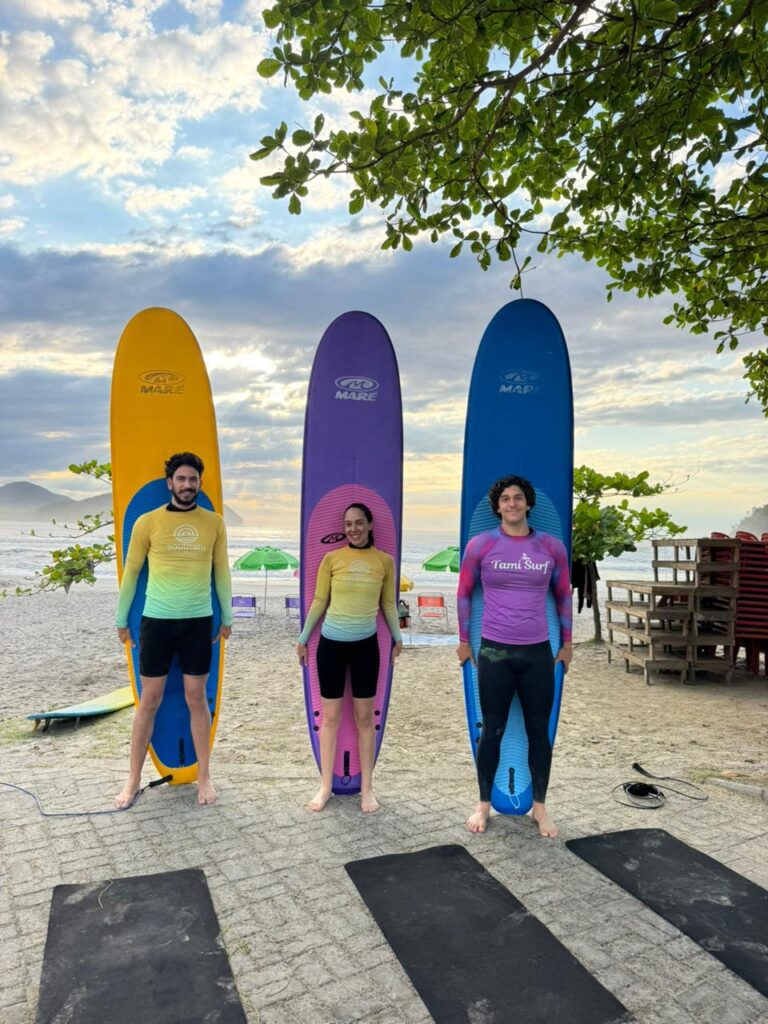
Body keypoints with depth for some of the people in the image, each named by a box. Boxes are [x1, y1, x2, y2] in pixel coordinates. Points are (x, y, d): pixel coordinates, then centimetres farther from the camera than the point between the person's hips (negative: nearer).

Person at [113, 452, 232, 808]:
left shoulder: (214, 523, 1)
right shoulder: (148, 522, -3)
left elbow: (221, 573, 9)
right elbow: (130, 572, 4)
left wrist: (227, 617, 12)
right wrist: (121, 619, 8)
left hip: (198, 621, 1)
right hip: (157, 620, -1)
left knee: (197, 699, 8)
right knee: (149, 700, 7)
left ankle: (204, 777, 20)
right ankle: (133, 780, 21)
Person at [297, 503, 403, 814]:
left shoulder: (385, 561, -1)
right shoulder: (331, 559, -3)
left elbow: (389, 604, 9)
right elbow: (319, 602, 3)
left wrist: (397, 638, 15)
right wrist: (303, 638, 6)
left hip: (366, 645, 1)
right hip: (331, 643, 0)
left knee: (365, 717, 8)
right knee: (330, 716, 8)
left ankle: (367, 789, 19)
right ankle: (325, 786, 20)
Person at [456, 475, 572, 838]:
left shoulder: (552, 547, 1)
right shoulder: (480, 545, -4)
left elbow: (564, 595, 13)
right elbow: (464, 594, 6)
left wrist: (567, 643, 15)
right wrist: (463, 640, 8)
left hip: (539, 652, 2)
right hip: (494, 652, -1)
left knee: (539, 731, 10)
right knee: (492, 730, 8)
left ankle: (539, 807, 25)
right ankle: (483, 805, 25)